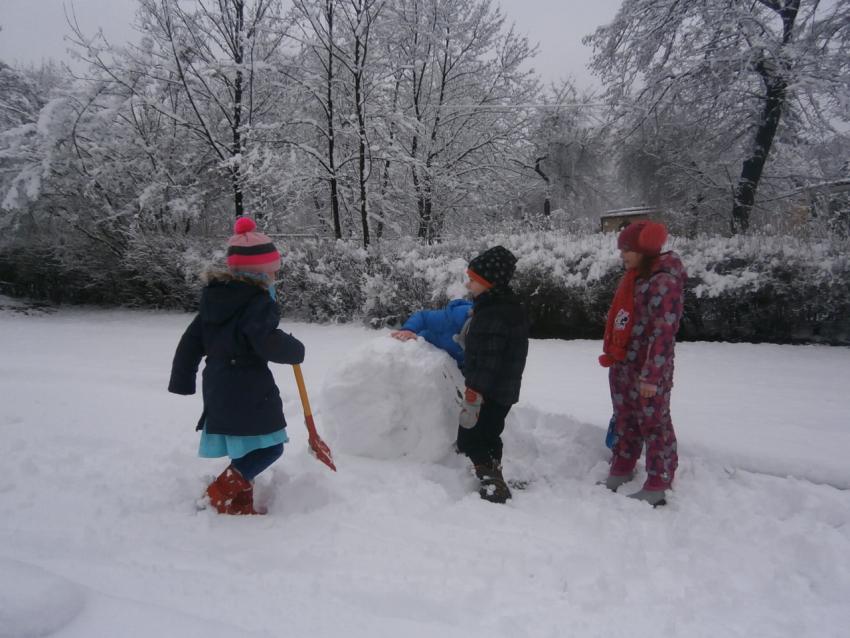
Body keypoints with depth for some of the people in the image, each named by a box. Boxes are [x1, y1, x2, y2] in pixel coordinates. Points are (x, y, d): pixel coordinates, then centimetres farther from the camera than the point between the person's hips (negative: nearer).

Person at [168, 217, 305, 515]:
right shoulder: (257, 301, -15)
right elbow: (268, 344, -27)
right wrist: (295, 349, -7)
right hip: (248, 390, -9)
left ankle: (239, 502, 27)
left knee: (247, 448, 20)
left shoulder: (215, 298, 12)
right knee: (269, 446, -2)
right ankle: (225, 491, -10)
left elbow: (191, 341, 15)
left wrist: (182, 380, 22)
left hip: (218, 388, 9)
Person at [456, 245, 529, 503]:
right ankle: (494, 481, 34)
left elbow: (486, 363, -27)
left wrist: (473, 397, -24)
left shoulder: (493, 315, -25)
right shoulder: (508, 306, 9)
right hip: (505, 390, 10)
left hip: (489, 392, -10)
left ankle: (493, 485, 1)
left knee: (469, 440, 0)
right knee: (488, 437, 22)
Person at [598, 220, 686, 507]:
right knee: (625, 421, 18)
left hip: (648, 370, -9)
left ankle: (657, 487, 14)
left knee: (654, 423, 2)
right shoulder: (634, 277, 12)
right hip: (622, 364, 9)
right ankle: (620, 473, 32)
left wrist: (652, 375, -22)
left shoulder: (665, 281, -17)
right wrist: (611, 356, 19)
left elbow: (663, 332, -21)